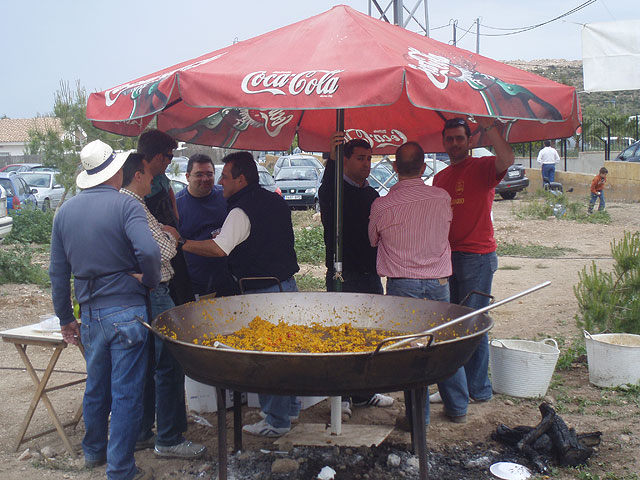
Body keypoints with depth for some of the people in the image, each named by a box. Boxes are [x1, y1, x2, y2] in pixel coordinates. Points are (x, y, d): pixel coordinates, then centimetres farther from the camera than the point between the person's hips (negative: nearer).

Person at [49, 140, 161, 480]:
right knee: (126, 393, 2)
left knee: (96, 387, 22)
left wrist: (65, 318, 18)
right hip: (126, 312, -6)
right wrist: (150, 281, -7)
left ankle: (93, 451, 39)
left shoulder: (65, 211, 8)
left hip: (89, 315, 6)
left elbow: (58, 272, 11)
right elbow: (148, 251, -27)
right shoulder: (125, 206, -10)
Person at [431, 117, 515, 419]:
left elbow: (507, 159, -25)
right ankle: (454, 393, 18)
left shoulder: (482, 168, -2)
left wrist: (487, 125, -28)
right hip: (447, 256, 7)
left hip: (477, 256, -7)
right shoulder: (440, 178, 18)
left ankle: (478, 388, 9)